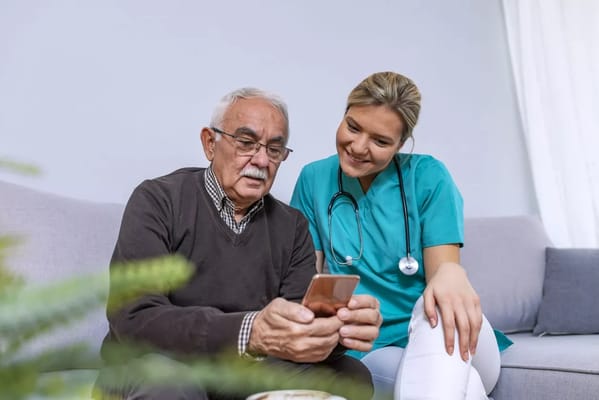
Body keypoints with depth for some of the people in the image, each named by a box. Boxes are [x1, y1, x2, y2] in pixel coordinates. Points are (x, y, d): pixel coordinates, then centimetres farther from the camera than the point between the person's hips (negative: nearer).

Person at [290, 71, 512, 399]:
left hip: (446, 346, 2)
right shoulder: (314, 179, 5)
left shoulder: (428, 177, -2)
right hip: (366, 351, -2)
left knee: (437, 306, -36)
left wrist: (451, 275, -35)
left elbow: (444, 269, -9)